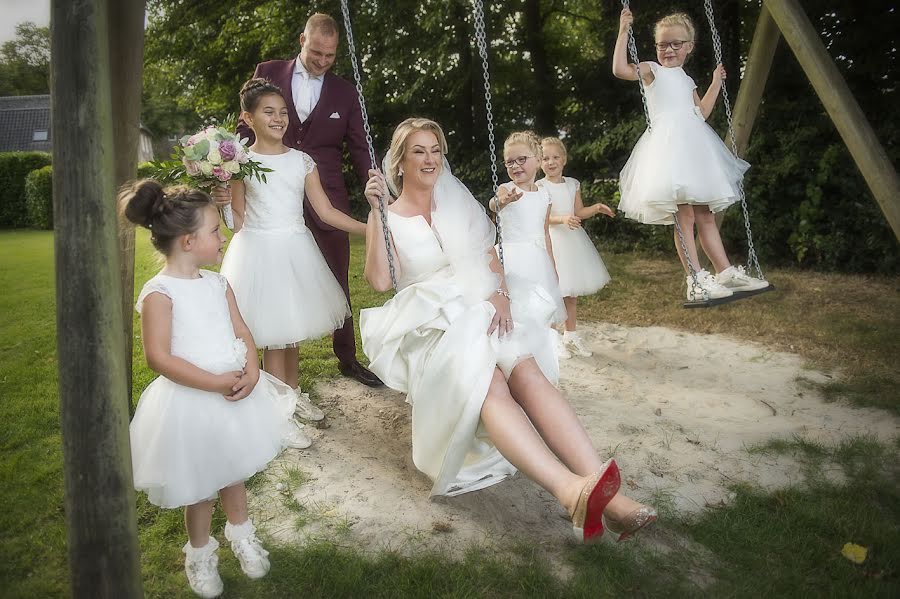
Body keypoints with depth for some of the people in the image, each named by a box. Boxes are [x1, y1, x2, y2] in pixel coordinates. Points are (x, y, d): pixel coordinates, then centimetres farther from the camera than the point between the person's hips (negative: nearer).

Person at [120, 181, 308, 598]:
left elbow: (242, 333, 3)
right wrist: (216, 383, -24)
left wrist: (250, 373, -15)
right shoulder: (159, 293, -18)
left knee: (233, 473, 23)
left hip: (234, 395, 6)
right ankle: (200, 552, 38)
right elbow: (159, 357, -23)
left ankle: (241, 535, 47)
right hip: (189, 402, -5)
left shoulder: (217, 284, 3)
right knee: (199, 487, 13)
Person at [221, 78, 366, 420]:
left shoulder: (302, 161, 5)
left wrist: (369, 228, -3)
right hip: (259, 251, -3)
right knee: (272, 334, -1)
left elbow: (326, 211, 3)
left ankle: (294, 394, 33)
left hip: (295, 250, 3)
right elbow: (238, 220, 3)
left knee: (291, 328, 15)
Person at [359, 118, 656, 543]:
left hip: (480, 310, 3)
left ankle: (605, 493, -44)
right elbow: (379, 280, -9)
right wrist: (375, 210, -14)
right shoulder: (388, 218, 9)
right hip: (429, 326, -3)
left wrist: (500, 293, -6)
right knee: (489, 383, -36)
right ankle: (570, 492, -55)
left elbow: (490, 256, 16)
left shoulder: (458, 200, 20)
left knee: (527, 371, -31)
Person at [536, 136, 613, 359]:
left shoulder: (572, 184, 7)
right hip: (552, 240, -6)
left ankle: (571, 336, 27)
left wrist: (596, 208, -7)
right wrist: (563, 219, -33)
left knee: (572, 293, 14)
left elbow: (579, 212, 9)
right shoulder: (539, 187, -9)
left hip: (573, 239, 6)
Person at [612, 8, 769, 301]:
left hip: (694, 143, 7)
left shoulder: (687, 81, 25)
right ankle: (696, 280, -11)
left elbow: (701, 113, 30)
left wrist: (716, 83, 29)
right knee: (684, 214, -13)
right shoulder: (651, 70, 7)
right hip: (668, 142, -7)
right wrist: (623, 31, -11)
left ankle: (725, 272, 12)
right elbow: (620, 69, -11)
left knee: (705, 214, 9)